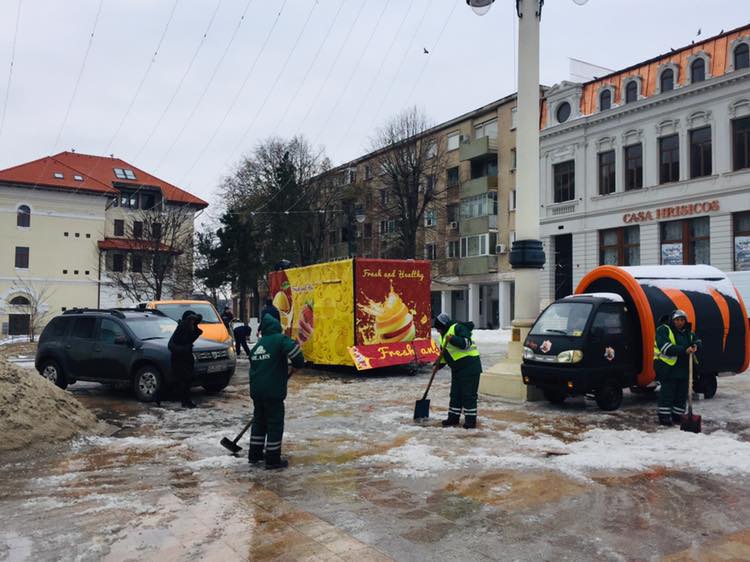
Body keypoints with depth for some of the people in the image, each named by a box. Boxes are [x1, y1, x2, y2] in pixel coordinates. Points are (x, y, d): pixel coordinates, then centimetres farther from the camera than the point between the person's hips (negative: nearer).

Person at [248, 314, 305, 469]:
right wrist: (298, 363, -10)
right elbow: (293, 348, -28)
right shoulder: (280, 339, -7)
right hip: (273, 391, -7)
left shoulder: (257, 345, 16)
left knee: (259, 420, 20)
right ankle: (273, 459, 6)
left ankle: (254, 454, 27)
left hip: (256, 390, 7)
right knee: (275, 423, 2)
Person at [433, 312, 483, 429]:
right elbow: (444, 353, 18)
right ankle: (453, 418, 22)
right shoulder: (443, 335, 13)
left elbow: (466, 343, -24)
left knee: (469, 394, -5)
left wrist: (453, 339, -34)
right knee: (455, 393, 13)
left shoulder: (458, 328, -14)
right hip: (457, 368, 9)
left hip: (469, 365, -9)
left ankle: (470, 421, 2)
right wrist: (439, 363, 3)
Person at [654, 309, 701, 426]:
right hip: (667, 367, -7)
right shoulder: (663, 330, -7)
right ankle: (664, 416, 1)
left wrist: (695, 346, -11)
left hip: (683, 368, 7)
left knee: (682, 393, 10)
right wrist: (684, 350, -27)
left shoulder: (688, 333, 18)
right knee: (667, 392, -5)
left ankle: (677, 416, 21)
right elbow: (666, 348, -18)